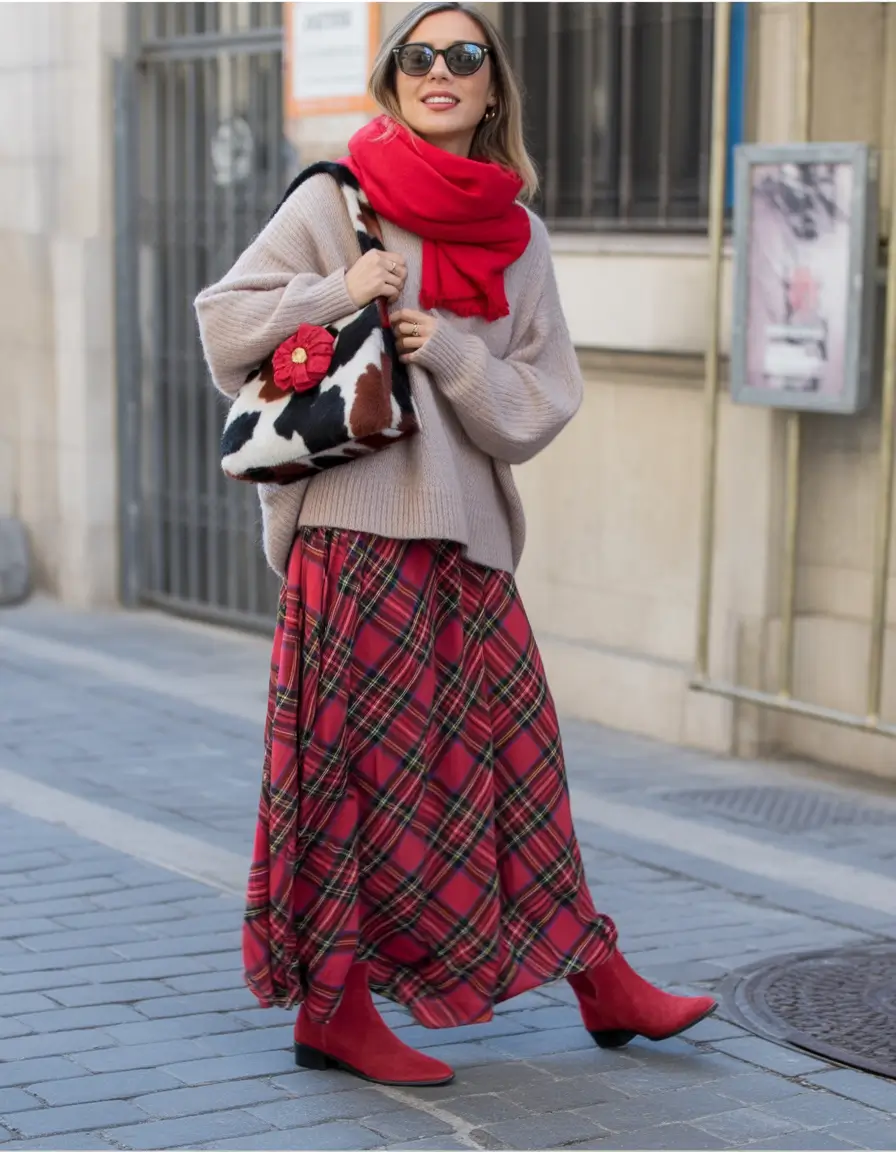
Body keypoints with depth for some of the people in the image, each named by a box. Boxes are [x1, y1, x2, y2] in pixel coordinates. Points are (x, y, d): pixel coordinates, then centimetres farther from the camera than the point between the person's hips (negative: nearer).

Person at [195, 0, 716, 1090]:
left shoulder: (518, 234, 12)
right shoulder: (337, 198, 2)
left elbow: (544, 400, 6)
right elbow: (225, 323, 1)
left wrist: (450, 353, -9)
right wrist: (338, 295, -11)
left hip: (468, 530, 5)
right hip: (356, 523, -5)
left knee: (517, 751, 10)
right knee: (362, 762, -2)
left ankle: (602, 984, 20)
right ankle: (334, 1010, 8)